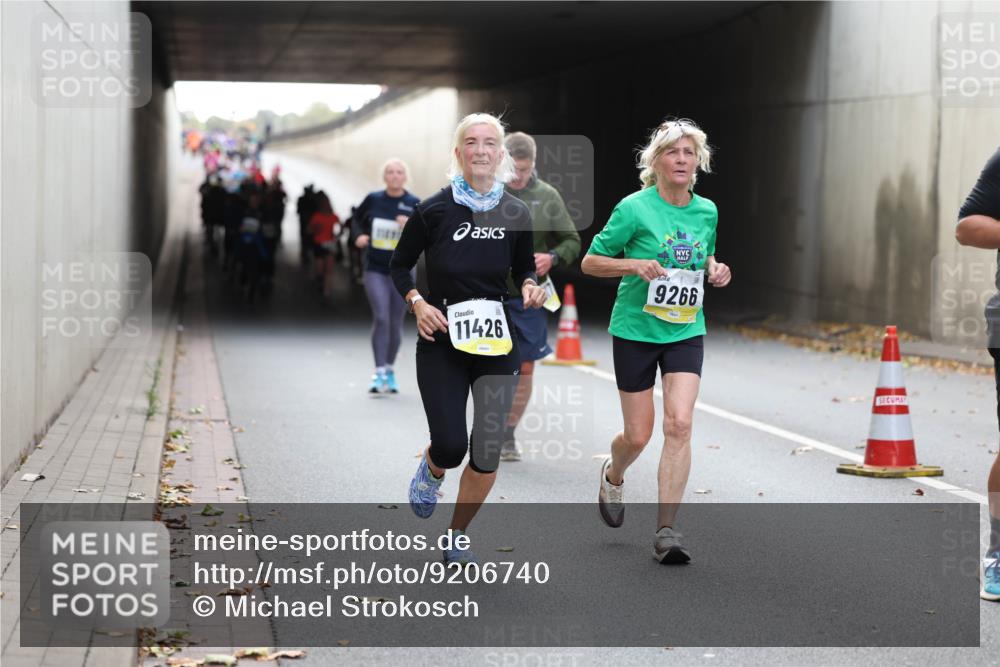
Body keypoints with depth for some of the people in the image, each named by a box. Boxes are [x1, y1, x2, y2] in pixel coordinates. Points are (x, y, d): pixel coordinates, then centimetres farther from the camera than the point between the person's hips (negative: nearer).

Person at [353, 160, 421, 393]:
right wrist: (360, 235, 0)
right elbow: (358, 217, 19)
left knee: (396, 324, 8)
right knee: (381, 318, -14)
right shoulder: (373, 199, -1)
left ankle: (389, 370, 27)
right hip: (375, 270, 0)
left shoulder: (414, 204, -5)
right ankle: (379, 373, -14)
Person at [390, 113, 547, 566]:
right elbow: (399, 265, 4)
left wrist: (531, 286, -8)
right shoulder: (433, 211, -9)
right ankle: (432, 471, 28)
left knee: (487, 454, -1)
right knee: (450, 445, -12)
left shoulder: (516, 214, -1)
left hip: (497, 344, 2)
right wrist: (417, 303, -12)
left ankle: (458, 538, 22)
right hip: (441, 342, -2)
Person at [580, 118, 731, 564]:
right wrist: (635, 265, -21)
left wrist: (715, 271, -1)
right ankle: (613, 476, 41)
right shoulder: (634, 208, -10)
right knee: (638, 436, 4)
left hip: (686, 332, 3)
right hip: (635, 330, -3)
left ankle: (666, 532, -10)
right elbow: (590, 262, -5)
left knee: (678, 424, -14)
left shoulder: (707, 211, 4)